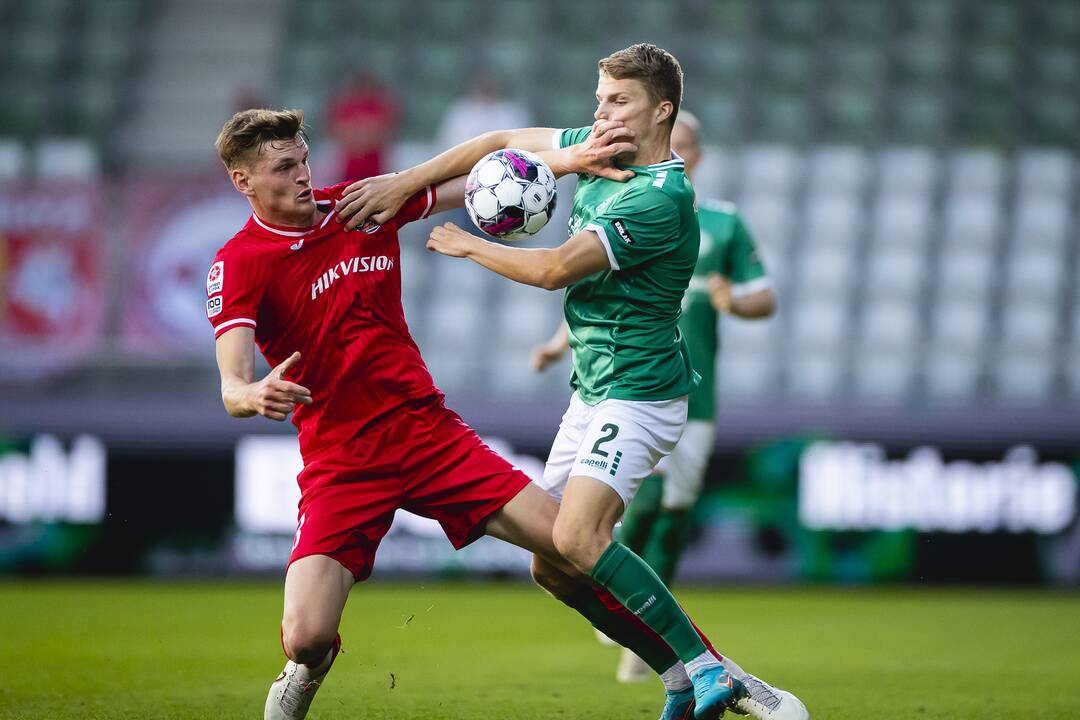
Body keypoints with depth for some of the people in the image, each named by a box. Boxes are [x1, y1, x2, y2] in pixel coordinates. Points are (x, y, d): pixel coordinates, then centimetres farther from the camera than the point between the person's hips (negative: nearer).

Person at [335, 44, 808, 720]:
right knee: (549, 563, 5)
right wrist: (403, 183, 5)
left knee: (578, 539, -27)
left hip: (639, 394, -9)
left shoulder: (663, 199, -20)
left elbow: (555, 269, -21)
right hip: (593, 392, 9)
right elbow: (504, 142, 15)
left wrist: (467, 245, -6)